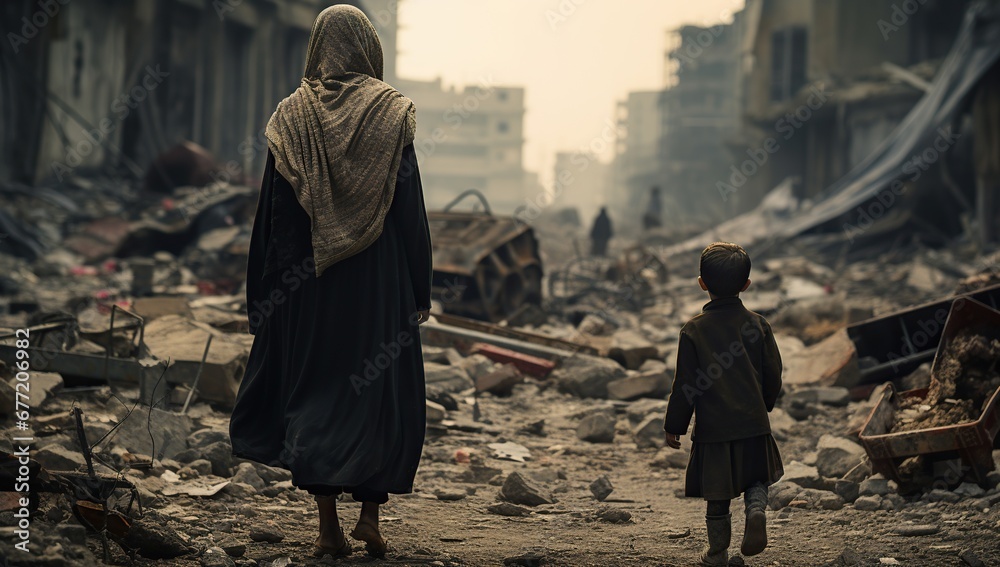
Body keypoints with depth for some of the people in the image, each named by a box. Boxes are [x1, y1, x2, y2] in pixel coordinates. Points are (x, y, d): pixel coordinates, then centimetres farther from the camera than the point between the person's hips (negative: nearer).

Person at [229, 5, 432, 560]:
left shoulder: (292, 115, -1)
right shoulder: (390, 113, -4)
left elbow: (273, 210, 0)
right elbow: (411, 208, -5)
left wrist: (263, 293, 5)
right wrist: (420, 289, 1)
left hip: (310, 281, 1)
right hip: (379, 281, -1)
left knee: (313, 389, 7)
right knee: (384, 389, 10)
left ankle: (328, 525, 4)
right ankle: (370, 514, 4)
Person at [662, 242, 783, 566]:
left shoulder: (694, 330, -9)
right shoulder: (757, 325, -2)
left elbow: (685, 386, -7)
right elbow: (773, 374, 5)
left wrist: (674, 427, 4)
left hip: (713, 429, -2)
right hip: (754, 424, 2)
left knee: (718, 496, 10)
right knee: (757, 479, 20)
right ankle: (756, 509, -10)